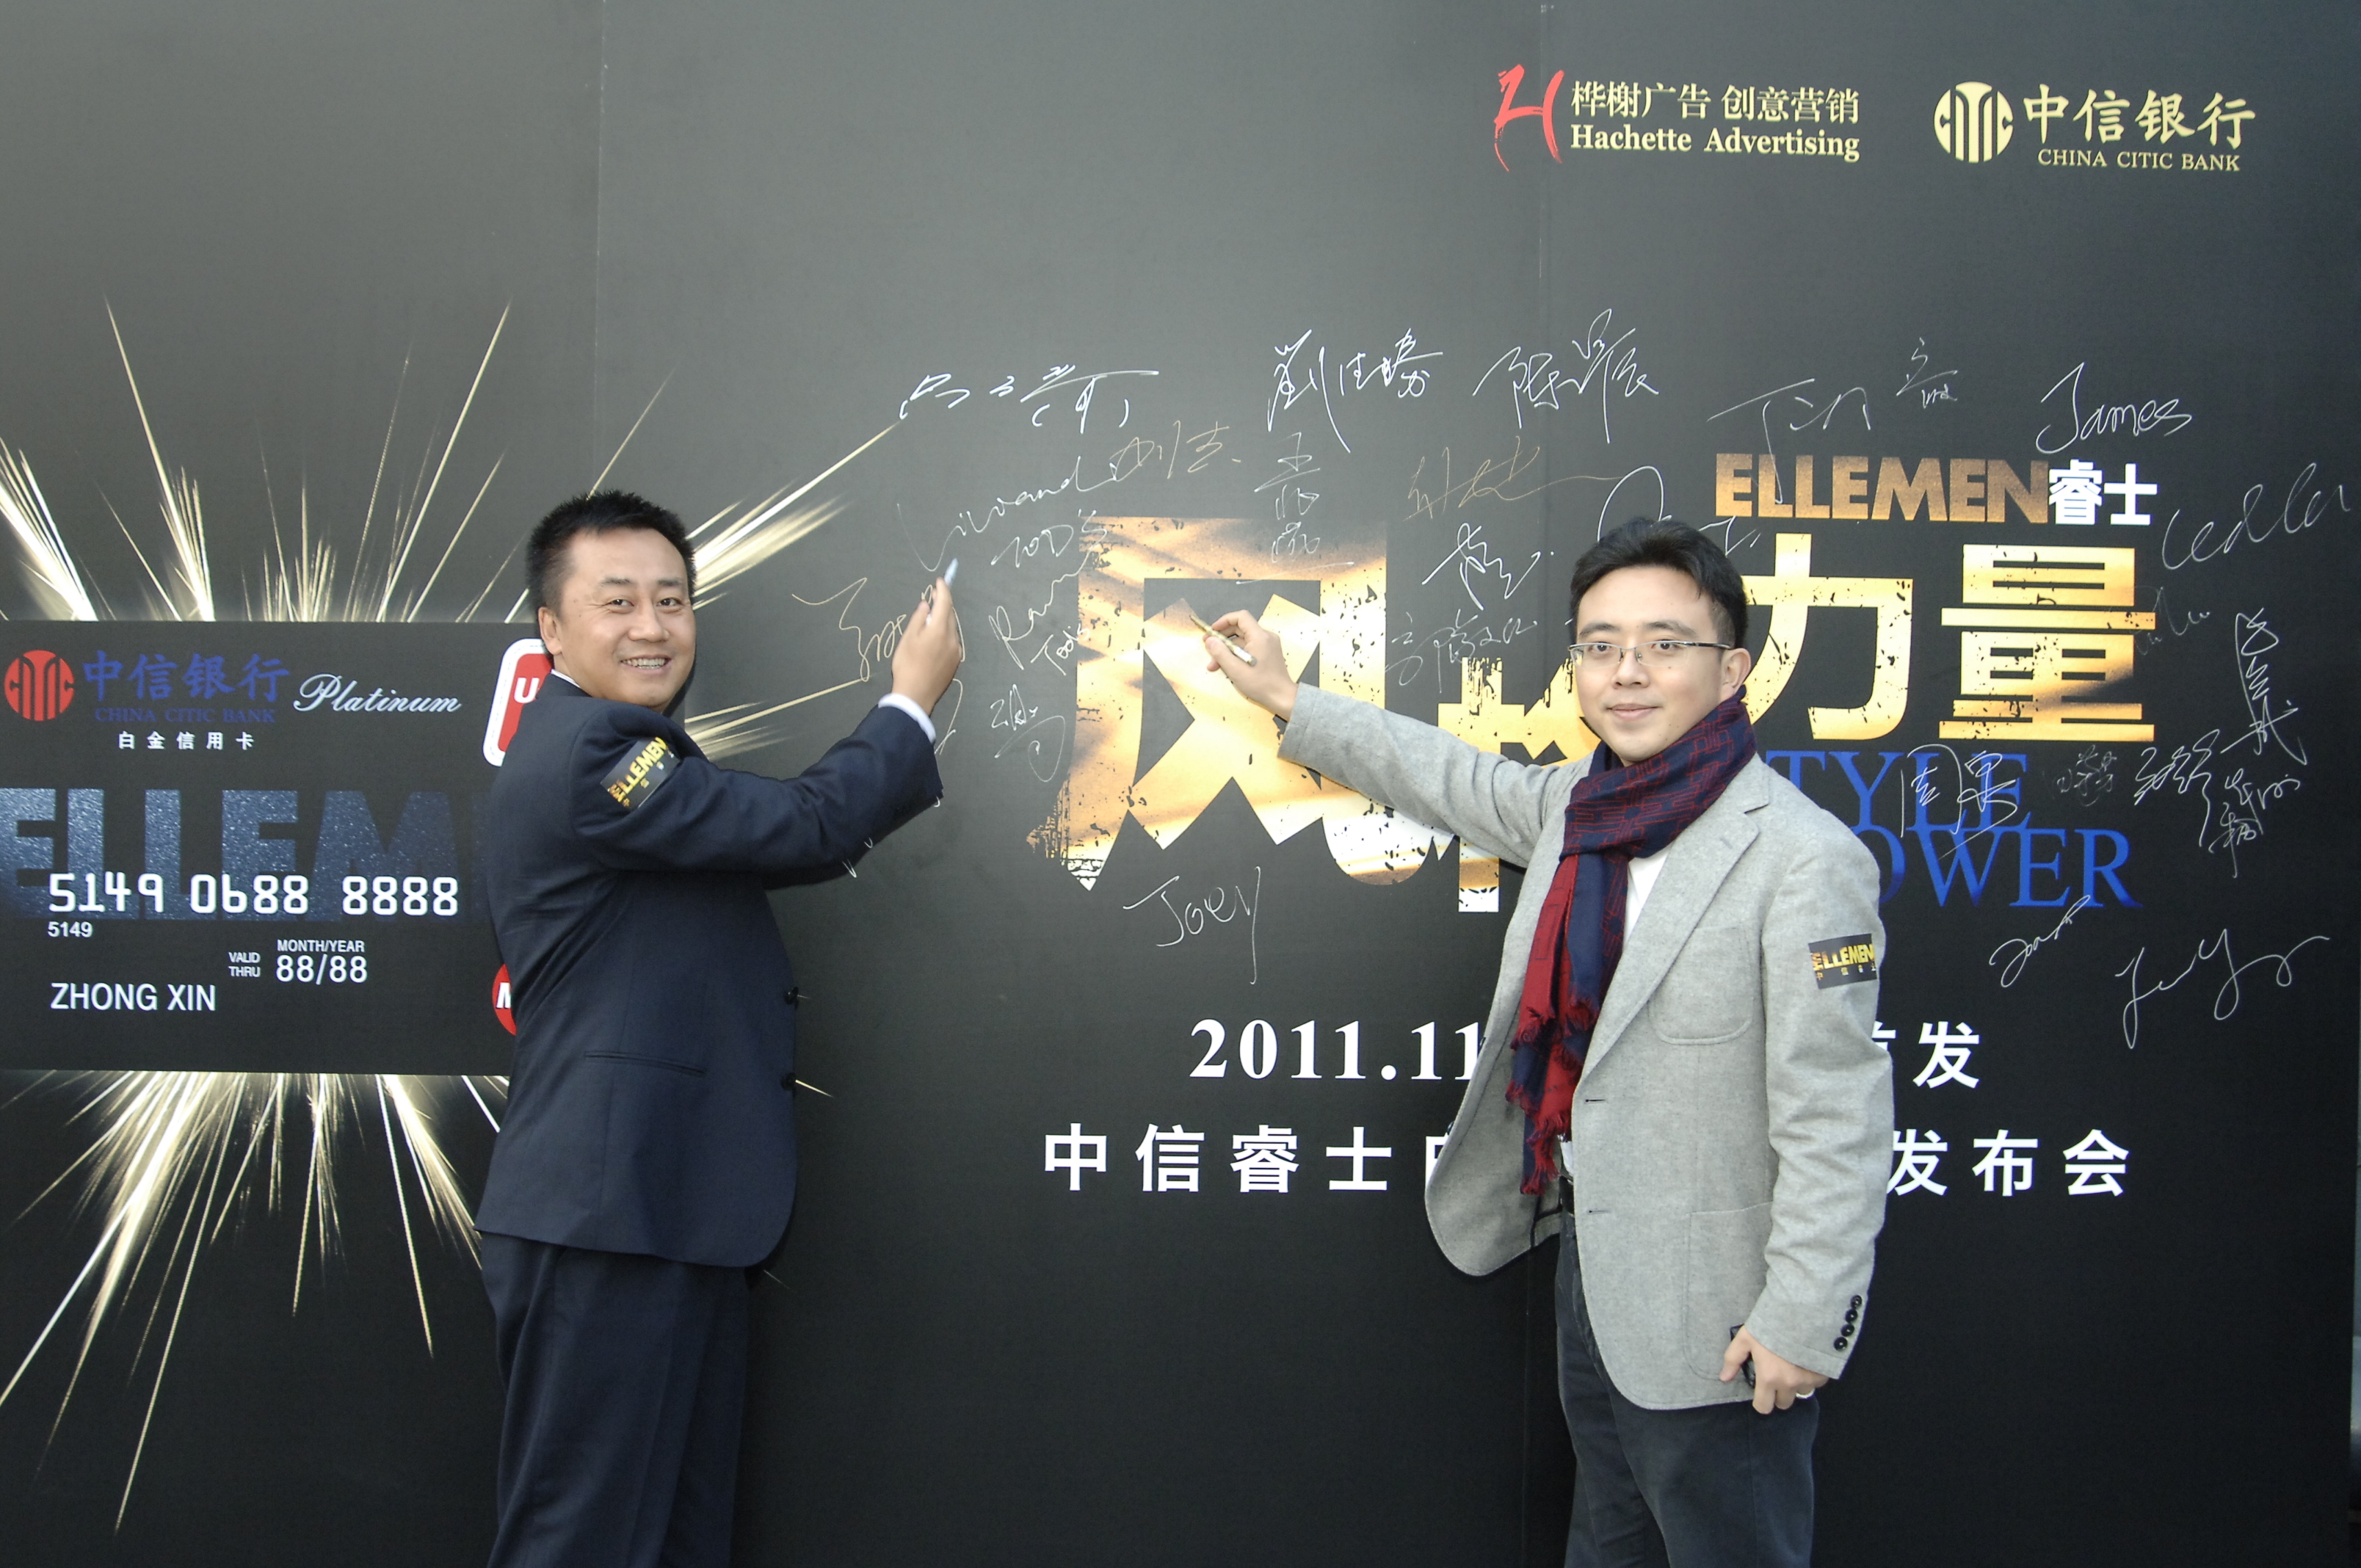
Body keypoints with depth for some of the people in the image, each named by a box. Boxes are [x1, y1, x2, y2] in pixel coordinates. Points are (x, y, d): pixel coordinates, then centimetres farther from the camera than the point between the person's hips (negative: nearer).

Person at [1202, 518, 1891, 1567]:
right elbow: (1451, 779, 23)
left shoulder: (1804, 858, -21)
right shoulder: (1576, 806, 4)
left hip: (1713, 1314, -8)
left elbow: (1834, 1117, -21)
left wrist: (1803, 1320, -21)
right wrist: (1288, 703, 30)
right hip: (1591, 1258, 8)